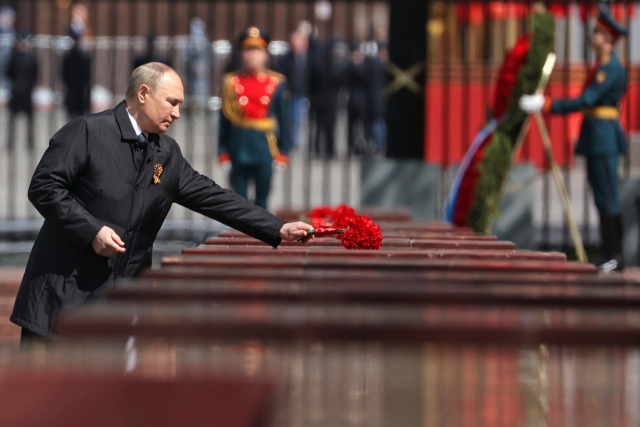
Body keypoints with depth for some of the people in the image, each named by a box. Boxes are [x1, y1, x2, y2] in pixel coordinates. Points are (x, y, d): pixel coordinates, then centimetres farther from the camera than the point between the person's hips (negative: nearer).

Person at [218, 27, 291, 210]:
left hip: (264, 148, 0)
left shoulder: (276, 83, 2)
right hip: (239, 147, 0)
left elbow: (283, 119, 4)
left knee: (262, 201, 7)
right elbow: (225, 118, 4)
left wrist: (282, 151, 0)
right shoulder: (231, 82, 2)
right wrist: (223, 151, 0)